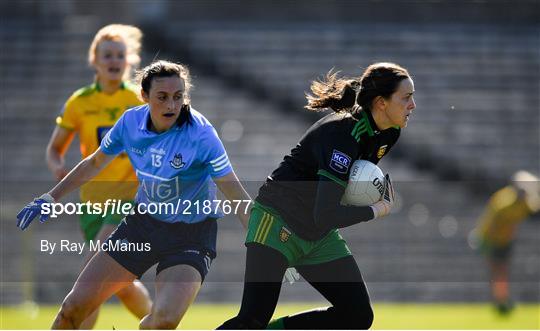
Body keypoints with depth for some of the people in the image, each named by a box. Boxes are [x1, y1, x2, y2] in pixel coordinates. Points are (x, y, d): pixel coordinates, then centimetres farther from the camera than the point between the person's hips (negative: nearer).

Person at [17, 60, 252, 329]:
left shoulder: (201, 134, -25)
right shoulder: (131, 122, -11)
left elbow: (237, 196, -24)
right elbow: (95, 163, 10)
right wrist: (50, 197, 11)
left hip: (191, 233, -5)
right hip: (144, 223, 5)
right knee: (75, 305, 0)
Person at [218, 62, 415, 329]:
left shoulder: (387, 134, 0)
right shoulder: (341, 134, -27)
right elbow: (326, 216, -33)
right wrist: (374, 211, -18)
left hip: (319, 237, 9)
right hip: (278, 222, -9)